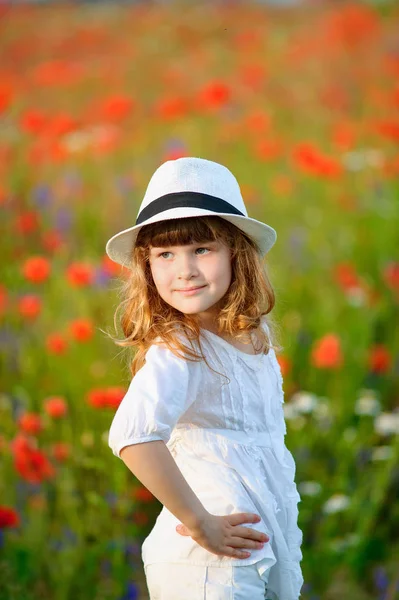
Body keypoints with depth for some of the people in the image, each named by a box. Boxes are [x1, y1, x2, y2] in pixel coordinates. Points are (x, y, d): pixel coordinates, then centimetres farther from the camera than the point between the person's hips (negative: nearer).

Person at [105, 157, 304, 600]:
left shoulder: (254, 334, 4)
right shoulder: (178, 352, -18)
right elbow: (132, 436, -36)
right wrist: (200, 524, -27)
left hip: (274, 556, 7)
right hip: (210, 564, -7)